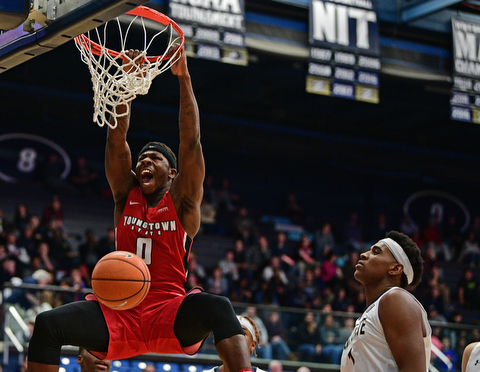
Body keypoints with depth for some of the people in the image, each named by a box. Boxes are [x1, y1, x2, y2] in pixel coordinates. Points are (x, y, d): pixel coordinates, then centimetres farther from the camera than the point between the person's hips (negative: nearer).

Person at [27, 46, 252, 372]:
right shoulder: (126, 196, 13)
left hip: (169, 314, -3)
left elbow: (191, 140, -5)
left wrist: (184, 78, -11)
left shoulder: (182, 201, 5)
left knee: (218, 307, -35)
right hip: (121, 315, 3)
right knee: (48, 324, -20)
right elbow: (117, 139, 4)